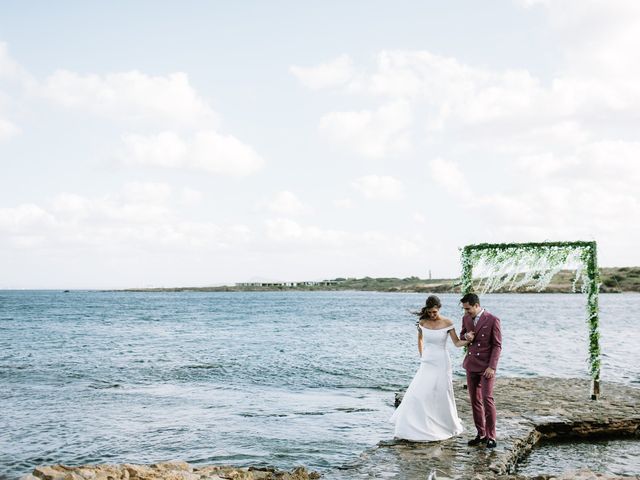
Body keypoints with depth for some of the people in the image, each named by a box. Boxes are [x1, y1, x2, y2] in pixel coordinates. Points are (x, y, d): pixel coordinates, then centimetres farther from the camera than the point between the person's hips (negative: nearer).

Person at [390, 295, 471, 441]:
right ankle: (417, 428, 8)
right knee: (418, 395, -4)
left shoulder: (447, 323, -9)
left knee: (441, 396, 3)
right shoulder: (422, 322, 0)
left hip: (441, 363, -3)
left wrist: (469, 340, -26)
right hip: (426, 364, 3)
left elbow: (457, 343, -8)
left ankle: (448, 426, 24)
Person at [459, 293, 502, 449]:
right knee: (474, 400, 9)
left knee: (487, 399, -10)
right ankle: (481, 434, 18)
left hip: (486, 366, -6)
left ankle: (491, 437, -2)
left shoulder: (492, 320, -11)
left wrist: (492, 367, -16)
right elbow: (461, 335, 22)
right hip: (471, 365, 6)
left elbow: (497, 345, -9)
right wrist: (466, 336, -4)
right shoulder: (466, 318, 6)